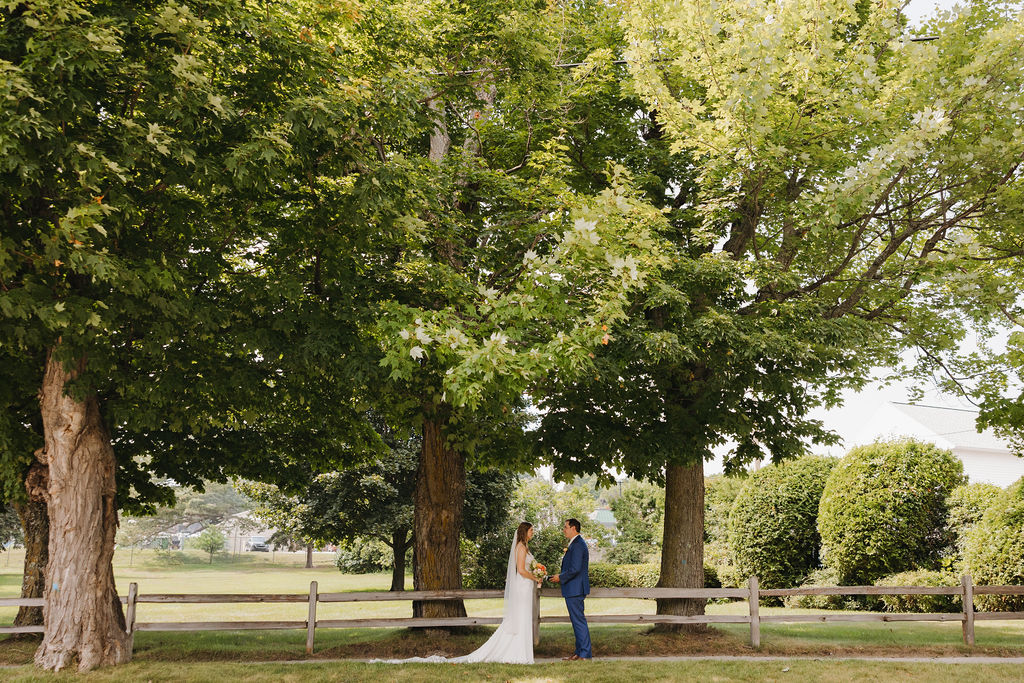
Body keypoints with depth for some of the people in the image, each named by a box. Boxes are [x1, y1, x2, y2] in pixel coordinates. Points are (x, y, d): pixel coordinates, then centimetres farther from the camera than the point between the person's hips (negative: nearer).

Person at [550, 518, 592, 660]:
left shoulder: (577, 545, -18)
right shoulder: (576, 543, 16)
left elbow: (575, 569, -24)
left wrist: (561, 577, -12)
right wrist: (562, 575, 13)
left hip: (575, 589, -11)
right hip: (574, 589, 11)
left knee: (579, 620, -6)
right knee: (577, 620, 14)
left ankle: (585, 654, -2)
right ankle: (580, 652, 20)